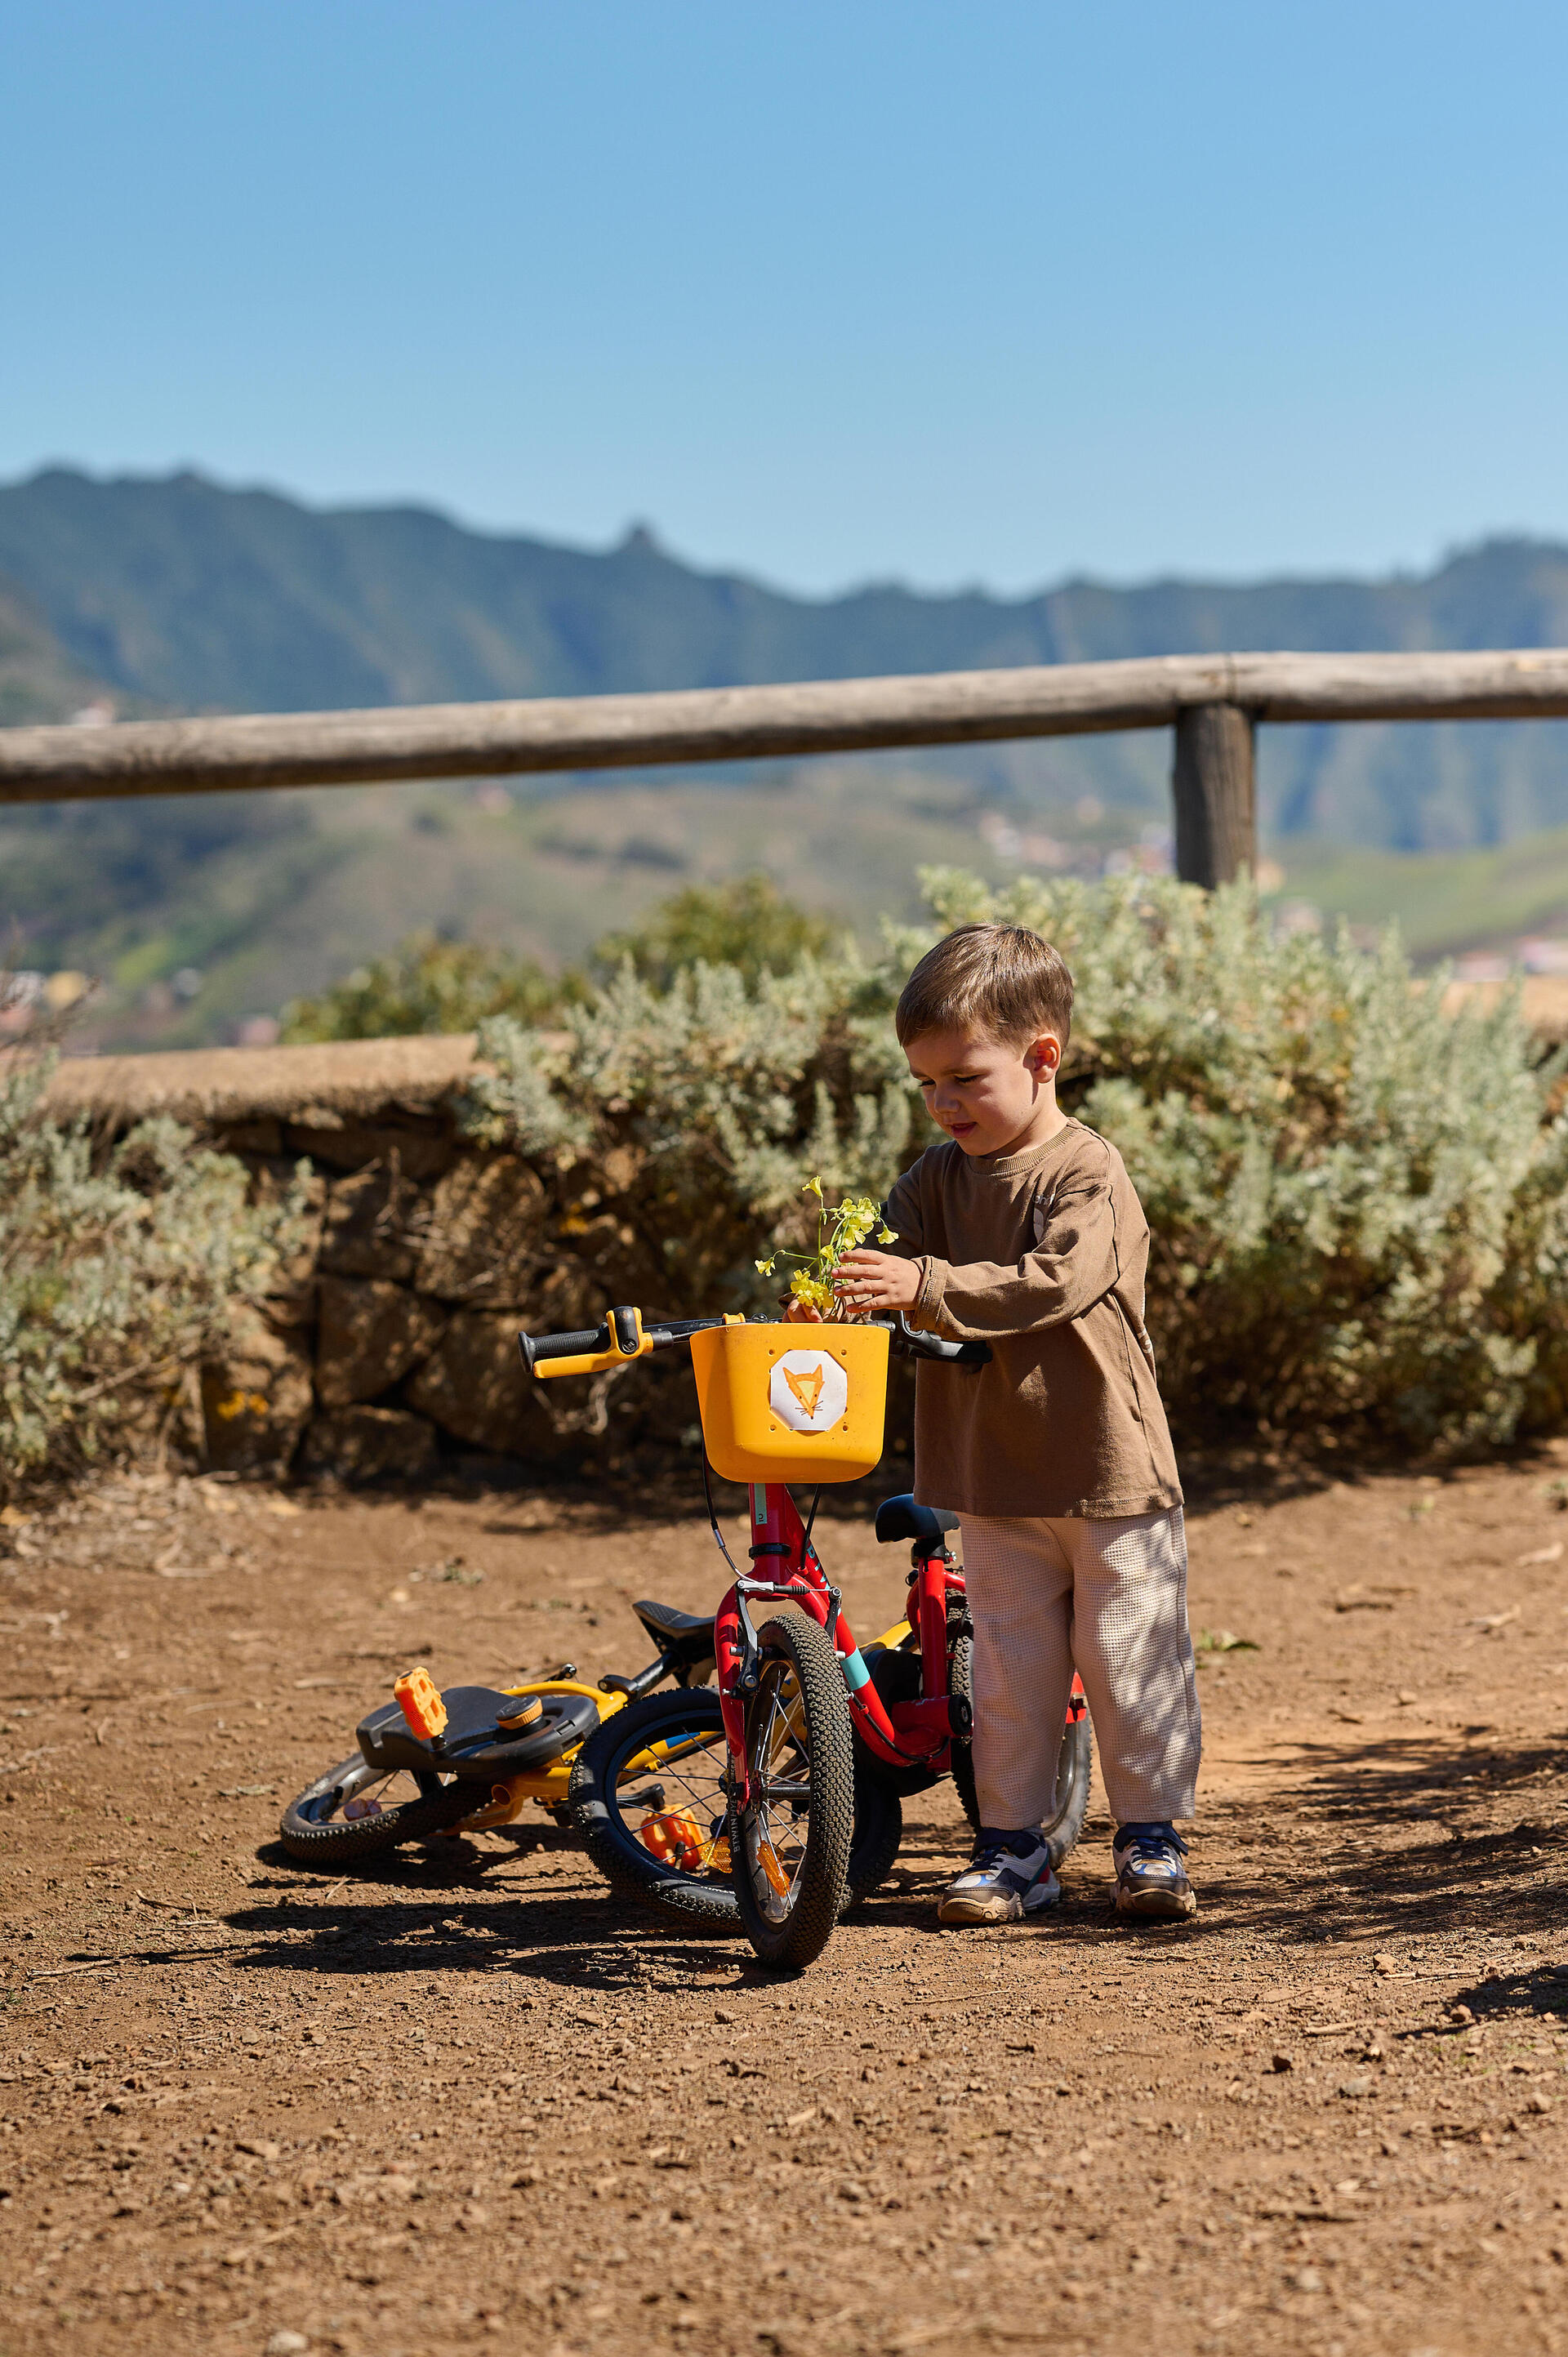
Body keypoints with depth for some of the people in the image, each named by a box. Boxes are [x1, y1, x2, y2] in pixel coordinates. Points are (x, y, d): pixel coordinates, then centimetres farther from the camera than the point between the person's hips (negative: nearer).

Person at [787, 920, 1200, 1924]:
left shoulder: (1090, 1174, -13)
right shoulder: (941, 1177, 6)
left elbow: (1056, 1279, -27)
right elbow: (886, 1251, 0)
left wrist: (928, 1287, -34)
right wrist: (826, 1295, -23)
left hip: (1111, 1473, -5)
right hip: (996, 1484, 5)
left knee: (1128, 1659, 3)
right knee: (1010, 1669, 7)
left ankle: (1152, 1838, 15)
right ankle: (1013, 1846, 16)